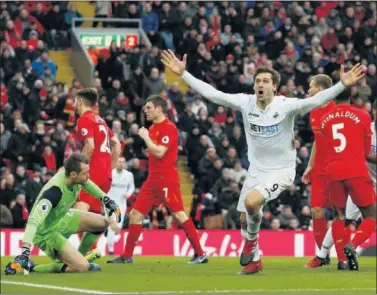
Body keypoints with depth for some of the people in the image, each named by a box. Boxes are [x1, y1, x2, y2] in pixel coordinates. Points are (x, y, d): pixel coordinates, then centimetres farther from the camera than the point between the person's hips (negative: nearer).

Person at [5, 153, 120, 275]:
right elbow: (34, 220, -46)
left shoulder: (75, 177, -15)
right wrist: (24, 251, -54)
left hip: (62, 218, 9)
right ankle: (30, 267, -7)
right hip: (47, 232, -9)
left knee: (103, 222, 5)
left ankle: (79, 256, 22)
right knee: (82, 267, -19)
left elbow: (87, 183, 13)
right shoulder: (54, 191, -38)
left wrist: (106, 199, 16)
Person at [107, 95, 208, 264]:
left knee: (179, 215, -12)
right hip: (153, 179, 9)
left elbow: (159, 152, -21)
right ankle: (127, 256, 13)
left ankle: (200, 254, -9)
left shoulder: (169, 128, -11)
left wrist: (146, 137, -11)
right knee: (135, 215, 7)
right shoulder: (152, 128, 15)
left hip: (167, 179, -9)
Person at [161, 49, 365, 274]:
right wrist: (183, 74, -10)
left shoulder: (285, 106, -19)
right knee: (245, 220, 8)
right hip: (256, 170, 5)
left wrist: (342, 85, -47)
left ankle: (252, 242, -1)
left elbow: (315, 101, -32)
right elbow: (211, 93, -6)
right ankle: (254, 260, 32)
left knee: (251, 201, -29)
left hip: (281, 171, -5)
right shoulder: (245, 102, -8)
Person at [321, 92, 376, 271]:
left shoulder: (324, 120, 11)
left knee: (340, 215, 19)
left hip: (333, 173, 3)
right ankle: (352, 245, -21)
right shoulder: (362, 116, 3)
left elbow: (325, 147, 15)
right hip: (356, 171, -3)